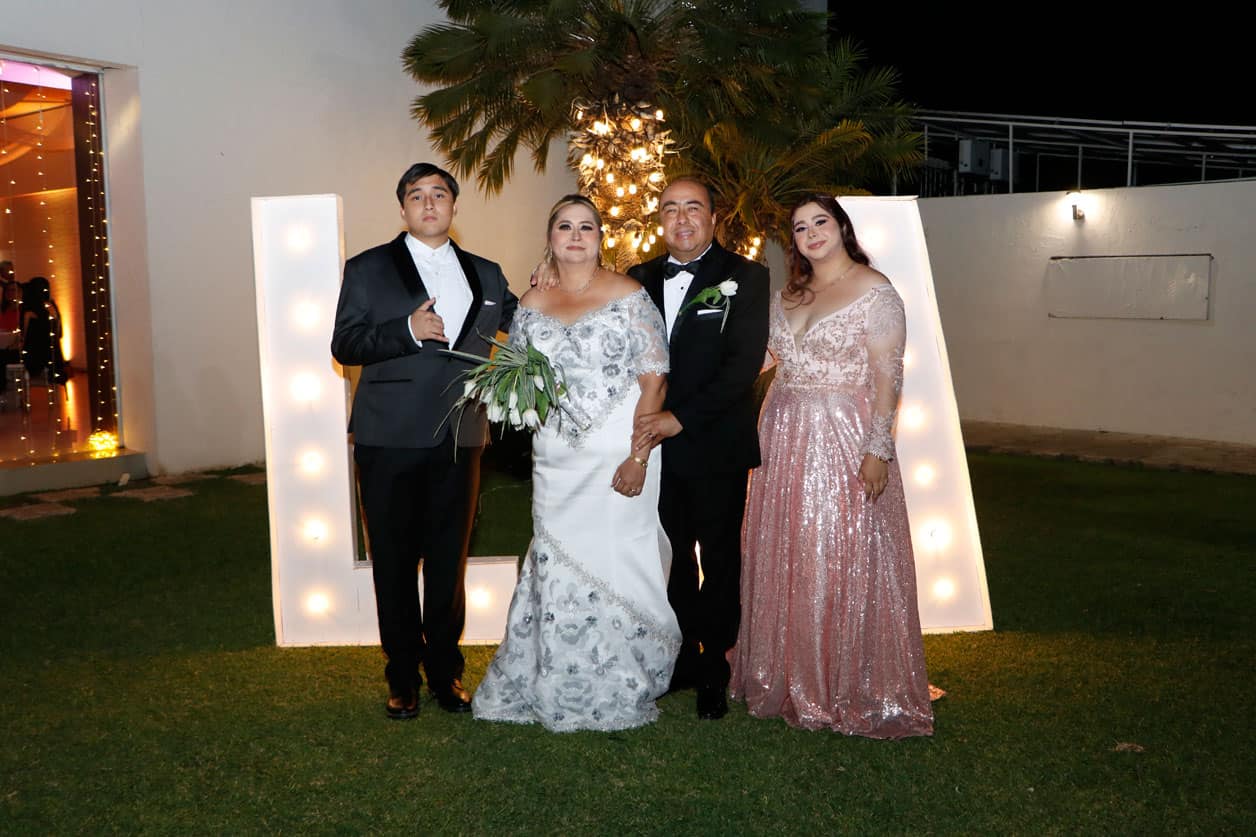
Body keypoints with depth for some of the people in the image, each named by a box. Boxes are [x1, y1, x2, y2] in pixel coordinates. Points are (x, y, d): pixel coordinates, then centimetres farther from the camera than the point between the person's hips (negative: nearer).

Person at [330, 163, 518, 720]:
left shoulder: (485, 274, 13)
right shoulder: (368, 269, 3)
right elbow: (343, 344, -5)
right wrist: (407, 330, -19)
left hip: (458, 442, 3)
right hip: (390, 442, -2)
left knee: (449, 563, 11)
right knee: (395, 563, 7)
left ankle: (445, 672, 25)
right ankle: (403, 678, 21)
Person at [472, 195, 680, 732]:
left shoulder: (628, 296, -4)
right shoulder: (532, 305, 9)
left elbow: (654, 381, -9)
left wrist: (638, 458, -16)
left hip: (618, 458, -4)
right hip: (555, 460, 4)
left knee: (615, 567, 0)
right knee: (558, 567, 7)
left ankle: (618, 695, 17)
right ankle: (561, 691, 22)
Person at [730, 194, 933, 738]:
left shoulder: (874, 291, -5)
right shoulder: (786, 297, 14)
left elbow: (887, 376, -11)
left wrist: (877, 450, -18)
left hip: (844, 441, -6)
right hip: (784, 442, 6)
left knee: (843, 565, -2)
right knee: (783, 563, 10)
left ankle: (850, 692, 11)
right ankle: (789, 679, 24)